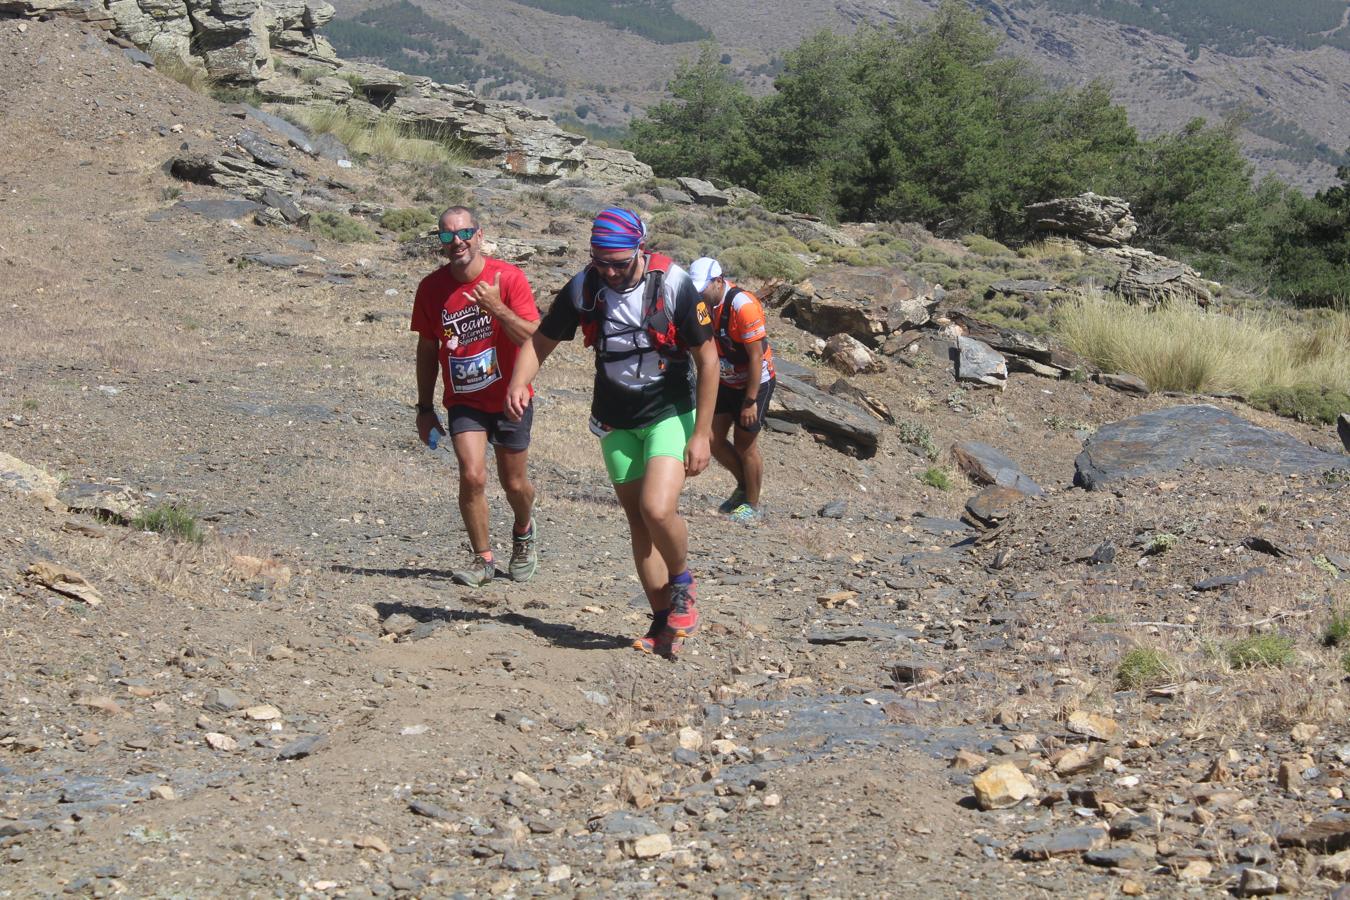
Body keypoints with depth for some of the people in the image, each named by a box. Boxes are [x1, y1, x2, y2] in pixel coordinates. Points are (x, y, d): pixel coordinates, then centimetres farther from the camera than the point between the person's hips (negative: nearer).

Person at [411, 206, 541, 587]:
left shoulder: (508, 277, -15)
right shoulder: (431, 288, -6)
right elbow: (427, 349, 5)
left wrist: (497, 308, -36)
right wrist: (425, 407, 7)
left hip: (510, 398, -1)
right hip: (463, 401, 1)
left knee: (513, 483, 10)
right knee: (472, 475, -16)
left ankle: (524, 531, 43)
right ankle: (483, 559, 1)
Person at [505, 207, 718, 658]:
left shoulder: (673, 285, -19)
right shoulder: (582, 288, -9)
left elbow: (707, 358, -13)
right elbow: (540, 342, 2)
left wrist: (701, 434, -14)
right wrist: (518, 383, -19)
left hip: (671, 413, -4)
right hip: (617, 420, 4)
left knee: (658, 508, -23)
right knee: (638, 520, 7)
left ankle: (682, 585, 5)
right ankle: (664, 621, 18)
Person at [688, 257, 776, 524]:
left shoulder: (743, 306, -28)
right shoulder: (705, 302, -6)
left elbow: (756, 356, -25)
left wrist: (750, 401, -22)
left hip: (755, 382, -7)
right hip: (725, 382, 7)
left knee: (745, 444, 2)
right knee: (714, 439, 7)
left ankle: (752, 506, 19)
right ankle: (743, 486, 30)